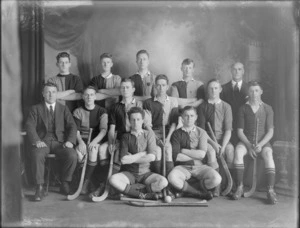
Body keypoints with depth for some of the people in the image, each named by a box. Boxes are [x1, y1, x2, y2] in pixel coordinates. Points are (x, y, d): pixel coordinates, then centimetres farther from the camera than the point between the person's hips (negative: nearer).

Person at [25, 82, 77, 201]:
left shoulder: (64, 109, 18)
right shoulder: (36, 109, 14)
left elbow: (72, 126, 7)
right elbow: (30, 126, 0)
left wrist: (70, 141, -12)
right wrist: (36, 141, -19)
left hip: (60, 142, 1)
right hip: (42, 141, -1)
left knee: (72, 155, -29)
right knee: (37, 155, -35)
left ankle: (65, 184, -8)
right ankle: (39, 188, -22)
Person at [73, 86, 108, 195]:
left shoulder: (102, 111, 6)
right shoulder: (78, 112, 9)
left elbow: (103, 130, -8)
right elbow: (76, 131, -1)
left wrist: (94, 141, -26)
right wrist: (80, 142, -23)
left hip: (97, 140, -1)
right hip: (82, 140, 1)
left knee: (93, 149, -34)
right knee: (78, 151, -33)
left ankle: (86, 182, -24)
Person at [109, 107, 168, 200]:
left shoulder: (149, 134, 3)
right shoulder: (126, 136, 2)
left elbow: (151, 157, -9)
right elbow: (123, 160, -10)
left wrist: (132, 158, -7)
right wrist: (143, 153, -8)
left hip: (145, 173, 0)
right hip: (129, 173, 0)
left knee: (163, 182, -27)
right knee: (113, 179, -31)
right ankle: (144, 194, -24)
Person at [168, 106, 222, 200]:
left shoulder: (201, 132, 10)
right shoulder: (177, 133, 6)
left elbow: (202, 154, -5)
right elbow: (176, 156, -7)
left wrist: (183, 150, -4)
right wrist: (195, 156, -4)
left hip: (199, 166, 1)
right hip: (183, 167, -1)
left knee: (216, 179, -27)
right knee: (172, 177, -35)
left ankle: (188, 190, -4)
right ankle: (200, 193, -14)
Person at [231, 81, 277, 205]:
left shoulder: (267, 109, 4)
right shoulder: (243, 109, 5)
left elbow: (270, 132, 0)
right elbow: (240, 131, 2)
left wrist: (260, 144, -17)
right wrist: (249, 146, -13)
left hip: (263, 142, 0)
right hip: (246, 141, 0)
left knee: (268, 154, -34)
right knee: (238, 151, -32)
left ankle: (270, 191, -34)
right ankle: (239, 187, -26)